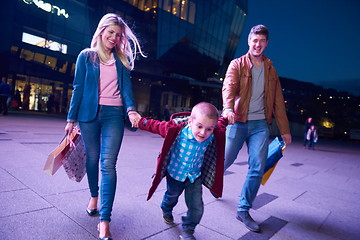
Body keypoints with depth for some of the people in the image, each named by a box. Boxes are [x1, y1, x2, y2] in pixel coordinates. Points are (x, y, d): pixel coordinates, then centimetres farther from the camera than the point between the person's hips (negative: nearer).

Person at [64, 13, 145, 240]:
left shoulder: (121, 59, 11)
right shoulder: (86, 56, 8)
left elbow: (126, 87, 3)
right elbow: (78, 88, 6)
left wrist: (131, 109, -15)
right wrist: (72, 118, 4)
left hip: (114, 114, 0)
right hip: (89, 113, 1)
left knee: (108, 164, -8)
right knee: (92, 159, 11)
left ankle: (105, 220, -7)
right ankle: (94, 196, 37)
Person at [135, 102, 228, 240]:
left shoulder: (214, 136, -23)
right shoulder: (178, 130, -33)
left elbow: (222, 123, 2)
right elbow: (157, 126, -17)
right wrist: (141, 122, -12)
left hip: (195, 176, 2)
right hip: (175, 172, -1)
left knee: (197, 207, -4)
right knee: (172, 196, 27)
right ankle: (166, 210, 62)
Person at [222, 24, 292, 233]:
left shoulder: (270, 69, 13)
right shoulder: (237, 64, 1)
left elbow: (278, 101, 13)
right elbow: (229, 87, -18)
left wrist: (285, 129, 11)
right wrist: (228, 109, -39)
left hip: (260, 124, 3)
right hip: (238, 122, -3)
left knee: (258, 168, -3)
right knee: (226, 160, 5)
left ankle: (244, 210, 12)